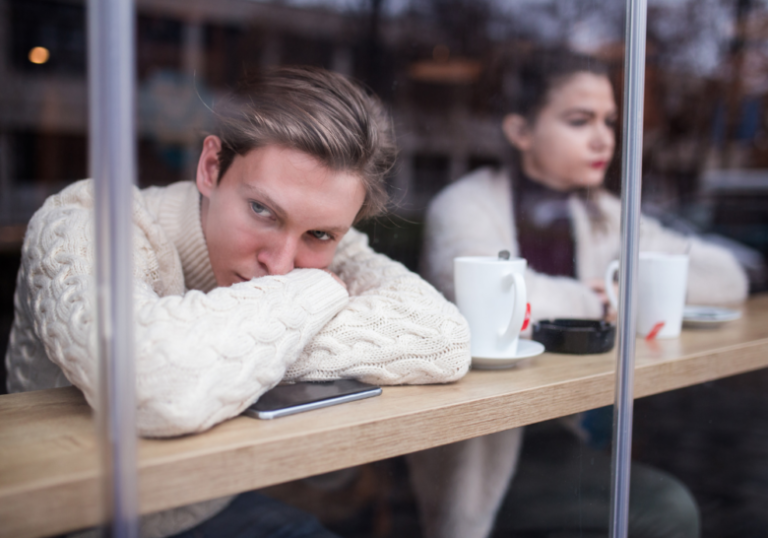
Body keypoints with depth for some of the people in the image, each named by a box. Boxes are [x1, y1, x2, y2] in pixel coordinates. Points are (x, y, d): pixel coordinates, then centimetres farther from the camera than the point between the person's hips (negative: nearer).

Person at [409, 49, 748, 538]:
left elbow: (728, 278, 6)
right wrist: (595, 302, -16)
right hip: (469, 452, -6)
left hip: (549, 437, 6)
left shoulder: (603, 217, 6)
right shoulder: (464, 207, -12)